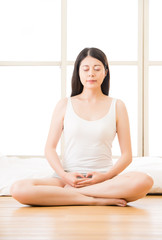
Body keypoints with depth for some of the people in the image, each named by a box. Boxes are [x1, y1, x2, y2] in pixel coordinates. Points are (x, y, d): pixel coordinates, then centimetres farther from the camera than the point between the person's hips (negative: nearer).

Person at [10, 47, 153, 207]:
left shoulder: (117, 106, 10)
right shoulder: (64, 105, 11)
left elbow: (126, 155, 6)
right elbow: (50, 148, 7)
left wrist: (107, 175, -12)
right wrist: (64, 175, -12)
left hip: (103, 178, 0)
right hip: (69, 177, 0)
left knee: (144, 181, -33)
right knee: (18, 189, -28)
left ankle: (70, 193, -22)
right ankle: (99, 200, -24)